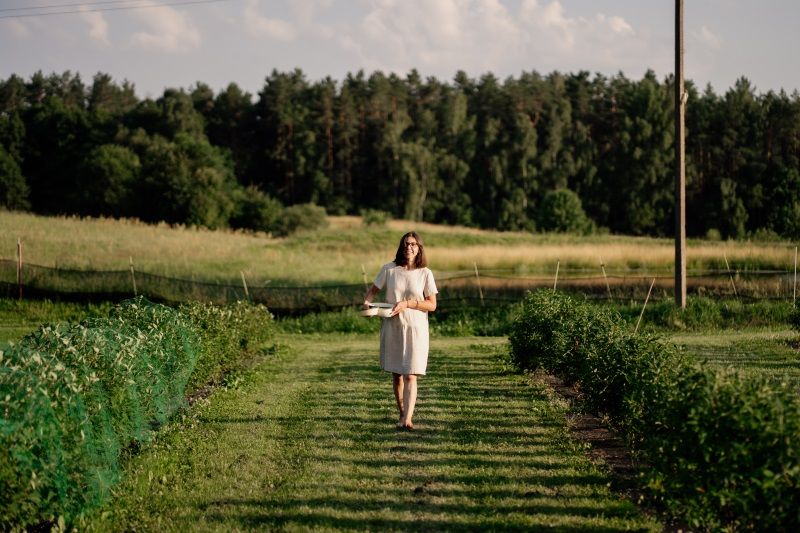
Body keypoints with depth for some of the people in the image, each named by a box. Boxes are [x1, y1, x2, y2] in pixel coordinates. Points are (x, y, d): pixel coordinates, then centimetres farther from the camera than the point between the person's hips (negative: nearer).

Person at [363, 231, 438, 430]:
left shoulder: (425, 274, -3)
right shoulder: (389, 269, 0)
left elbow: (432, 305, -3)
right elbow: (373, 290, 11)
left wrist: (407, 304, -16)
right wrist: (367, 302, -11)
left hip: (415, 328, -2)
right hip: (392, 327, 2)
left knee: (410, 376, -11)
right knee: (396, 375, 11)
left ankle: (407, 419, -20)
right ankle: (402, 413, 26)